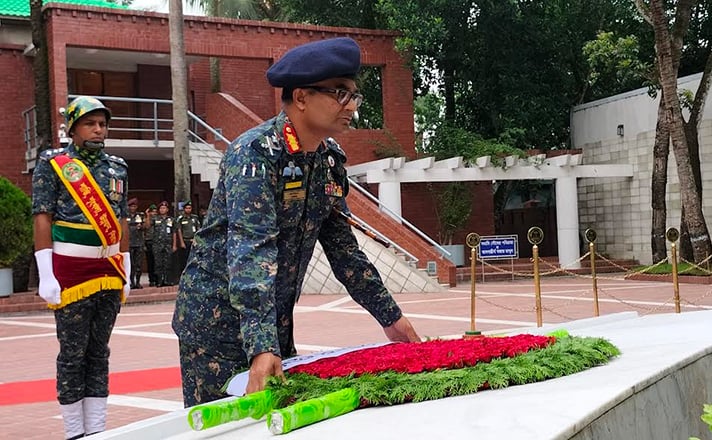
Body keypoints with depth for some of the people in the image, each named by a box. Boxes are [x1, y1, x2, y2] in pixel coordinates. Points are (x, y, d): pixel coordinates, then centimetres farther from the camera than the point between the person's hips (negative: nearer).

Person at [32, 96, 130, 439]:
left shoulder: (117, 168, 12)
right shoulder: (53, 164, -2)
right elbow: (42, 219, -7)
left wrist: (126, 273, 12)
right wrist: (46, 276, -14)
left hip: (109, 270, 5)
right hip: (71, 270, -5)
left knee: (99, 352, 10)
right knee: (73, 354, 0)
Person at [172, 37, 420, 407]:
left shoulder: (330, 159, 2)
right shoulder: (256, 153, -22)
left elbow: (342, 245, 10)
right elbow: (251, 249, -34)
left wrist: (390, 316, 9)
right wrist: (260, 345, -43)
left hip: (276, 320, 8)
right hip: (217, 320, -7)